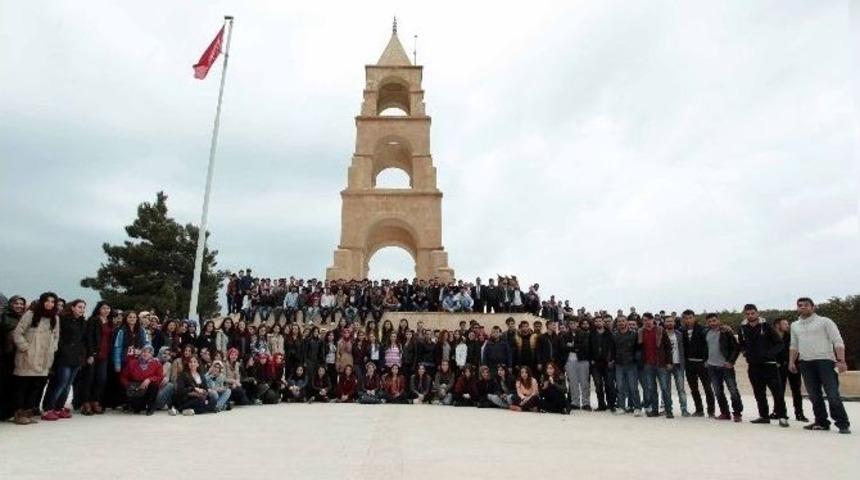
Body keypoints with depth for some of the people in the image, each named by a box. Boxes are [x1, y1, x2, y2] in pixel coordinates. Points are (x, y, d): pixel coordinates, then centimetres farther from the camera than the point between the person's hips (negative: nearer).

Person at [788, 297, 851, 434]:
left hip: (825, 361, -5)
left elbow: (838, 341, -4)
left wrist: (841, 360, -14)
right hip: (805, 363, 5)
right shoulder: (795, 325, 17)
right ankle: (821, 422, 15)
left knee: (833, 395, -9)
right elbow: (794, 345, 22)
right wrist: (791, 361, 13)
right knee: (814, 396, 7)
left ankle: (843, 424, -1)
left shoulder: (824, 321, 2)